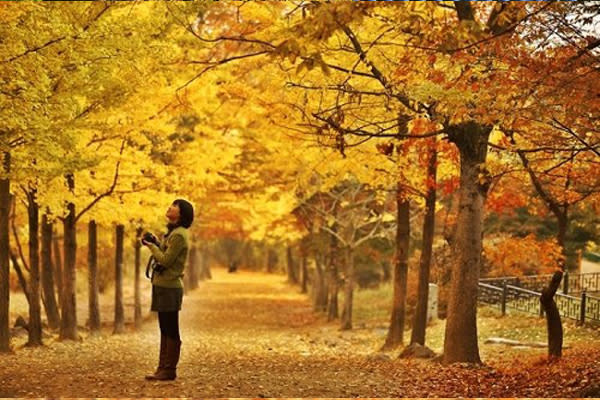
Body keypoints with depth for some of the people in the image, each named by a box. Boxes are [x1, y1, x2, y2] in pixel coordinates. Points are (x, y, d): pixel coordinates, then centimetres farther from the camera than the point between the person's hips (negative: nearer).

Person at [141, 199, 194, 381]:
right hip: (164, 285, 10)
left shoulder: (179, 235, -15)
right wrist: (155, 242, 3)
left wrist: (152, 246, -7)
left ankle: (169, 370, 0)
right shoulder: (173, 232, 16)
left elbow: (166, 260, -19)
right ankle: (163, 368, 17)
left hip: (170, 287, -10)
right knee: (165, 330, 12)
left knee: (171, 331, -4)